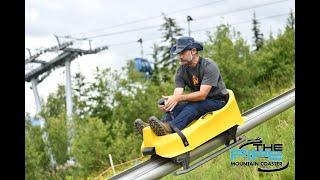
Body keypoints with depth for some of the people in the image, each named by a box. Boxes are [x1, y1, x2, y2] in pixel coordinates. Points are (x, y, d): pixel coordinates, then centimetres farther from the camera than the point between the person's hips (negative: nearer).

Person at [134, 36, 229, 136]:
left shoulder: (209, 66, -16)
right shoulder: (181, 70, 2)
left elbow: (202, 95, -25)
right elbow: (177, 93, -10)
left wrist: (179, 98, -35)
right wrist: (169, 101, -34)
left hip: (217, 100, -6)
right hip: (197, 101, 6)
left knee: (191, 107, -34)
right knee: (176, 107, -23)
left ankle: (169, 128, -57)